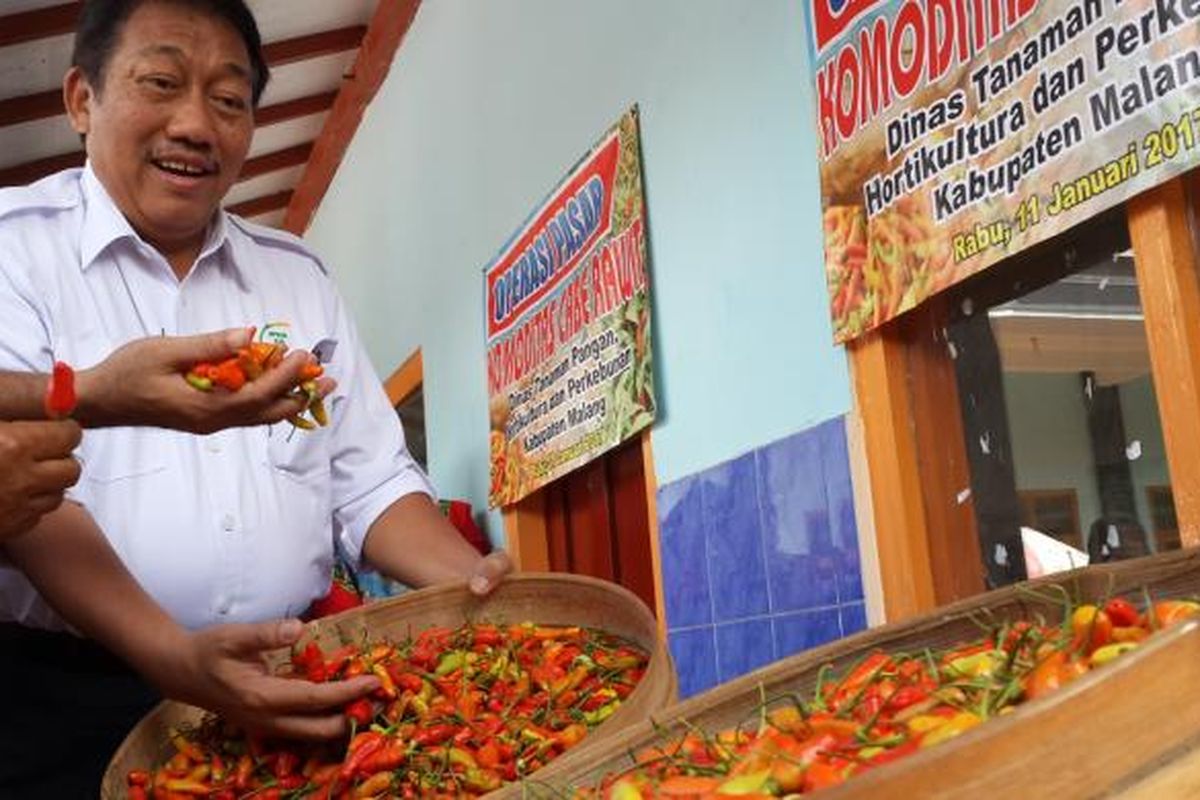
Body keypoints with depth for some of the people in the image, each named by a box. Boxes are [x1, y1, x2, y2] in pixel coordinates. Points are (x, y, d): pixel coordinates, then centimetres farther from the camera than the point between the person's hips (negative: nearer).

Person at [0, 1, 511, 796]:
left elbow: (370, 483, 12)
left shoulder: (299, 274, 14)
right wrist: (170, 655, -27)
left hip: (296, 692, 4)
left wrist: (477, 584, -7)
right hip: (68, 703, -4)